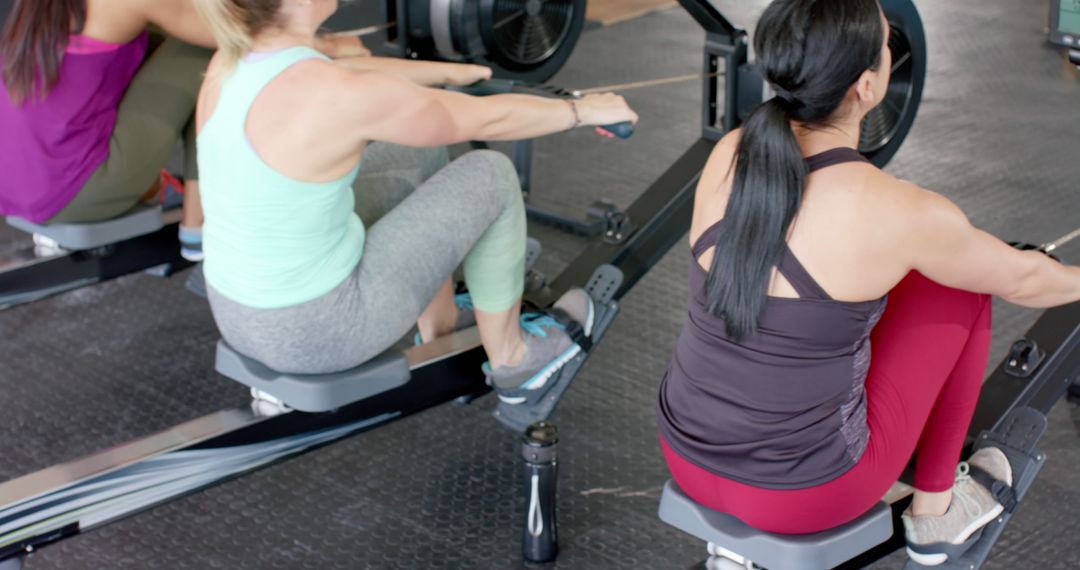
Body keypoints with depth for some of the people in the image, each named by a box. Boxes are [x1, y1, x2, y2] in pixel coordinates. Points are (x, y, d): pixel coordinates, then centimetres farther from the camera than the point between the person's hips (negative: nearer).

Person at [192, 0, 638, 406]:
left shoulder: (229, 63, -5)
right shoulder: (341, 96, -27)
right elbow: (488, 120, -11)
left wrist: (445, 73, 30)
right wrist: (583, 110, 7)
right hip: (318, 330, -7)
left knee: (422, 156, 21)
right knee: (491, 175, 5)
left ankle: (441, 329, 38)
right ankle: (510, 358, 24)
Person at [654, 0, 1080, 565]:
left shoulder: (728, 156, -7)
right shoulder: (898, 213, -21)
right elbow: (1019, 278, 0)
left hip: (686, 458, 5)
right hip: (805, 496, -5)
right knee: (962, 283, 13)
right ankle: (935, 506, 26)